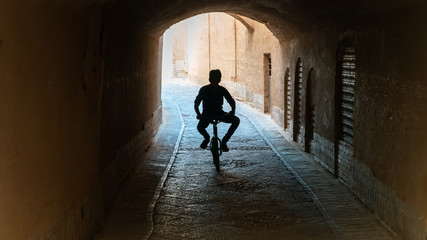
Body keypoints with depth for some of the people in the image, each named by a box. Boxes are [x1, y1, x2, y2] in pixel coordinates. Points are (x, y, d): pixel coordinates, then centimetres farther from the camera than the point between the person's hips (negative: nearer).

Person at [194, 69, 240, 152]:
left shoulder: (222, 90, -4)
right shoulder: (204, 90, -9)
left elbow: (231, 101, 3)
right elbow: (196, 103, -4)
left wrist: (233, 110, -18)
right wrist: (198, 114, -22)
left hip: (219, 114, 3)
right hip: (207, 114, -2)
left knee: (236, 120, -21)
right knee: (200, 127, -35)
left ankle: (224, 141, -5)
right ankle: (207, 138, 5)